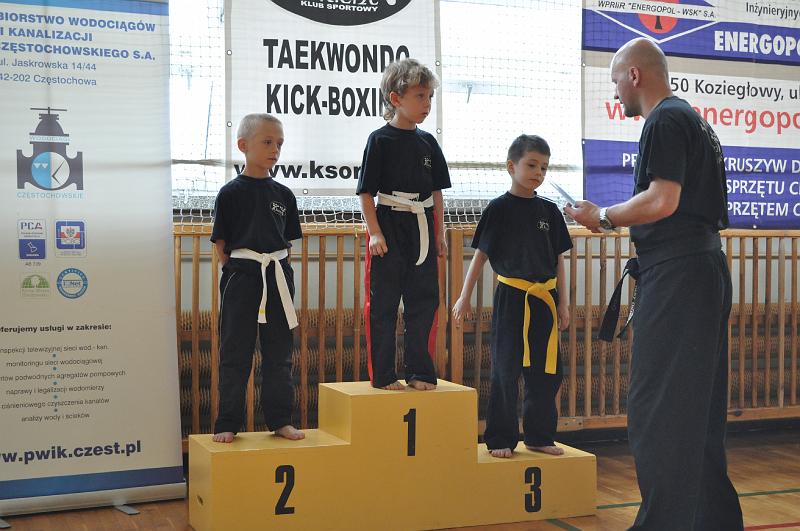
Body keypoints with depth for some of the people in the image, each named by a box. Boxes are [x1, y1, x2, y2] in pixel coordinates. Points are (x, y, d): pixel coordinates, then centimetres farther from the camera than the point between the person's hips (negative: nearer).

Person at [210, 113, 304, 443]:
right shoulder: (231, 193, -4)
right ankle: (228, 424, 10)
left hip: (278, 279, 4)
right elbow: (221, 245, -2)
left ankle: (280, 420, 20)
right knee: (235, 354, 3)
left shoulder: (283, 195, 7)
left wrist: (275, 267, 4)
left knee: (278, 353, 10)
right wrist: (240, 272, -5)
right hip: (241, 279, -4)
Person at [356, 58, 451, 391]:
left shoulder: (427, 142, 9)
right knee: (383, 304, 1)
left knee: (424, 301, 8)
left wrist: (439, 234, 12)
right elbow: (366, 192, -7)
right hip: (388, 228, -5)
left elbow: (436, 192, 15)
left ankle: (419, 371, 19)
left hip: (422, 229, 5)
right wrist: (375, 233, -14)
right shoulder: (380, 140, -6)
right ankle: (382, 375, 10)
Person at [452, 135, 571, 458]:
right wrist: (465, 297, -5)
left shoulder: (549, 211, 7)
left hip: (544, 299, 4)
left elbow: (558, 260, 12)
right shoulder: (499, 209, -3)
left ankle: (539, 436, 21)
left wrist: (562, 303, 10)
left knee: (546, 373, 8)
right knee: (506, 372, 0)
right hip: (511, 298, -4)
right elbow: (480, 255, -1)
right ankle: (500, 439, 10)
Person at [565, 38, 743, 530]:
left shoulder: (665, 120, -9)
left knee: (658, 406, -9)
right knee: (698, 405, 15)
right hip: (704, 265, 11)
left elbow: (662, 200, -19)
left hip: (676, 272, -11)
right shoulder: (693, 119, 22)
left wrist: (604, 218, -6)